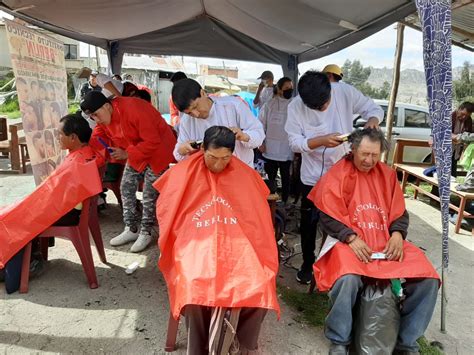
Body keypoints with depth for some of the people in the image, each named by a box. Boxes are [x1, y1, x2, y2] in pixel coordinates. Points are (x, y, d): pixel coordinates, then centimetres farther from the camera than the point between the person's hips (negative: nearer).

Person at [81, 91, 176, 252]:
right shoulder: (104, 117, -5)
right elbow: (97, 138, 2)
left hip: (157, 150, -8)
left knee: (150, 194, -3)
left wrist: (127, 154, -31)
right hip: (135, 153, 8)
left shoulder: (134, 109, -32)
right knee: (126, 188, 6)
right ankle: (131, 229, 19)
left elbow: (152, 142, -31)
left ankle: (145, 233, 13)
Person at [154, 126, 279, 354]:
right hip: (196, 245, -1)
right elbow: (166, 213, 15)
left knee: (258, 287, -26)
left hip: (237, 245, 1)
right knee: (195, 288, -31)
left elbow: (258, 220, 16)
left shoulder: (245, 176, 9)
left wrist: (257, 255, 5)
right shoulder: (182, 173, 5)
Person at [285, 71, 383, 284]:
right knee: (309, 223, 12)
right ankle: (308, 263, 35)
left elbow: (374, 109, -5)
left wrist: (372, 122, -27)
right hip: (313, 175, 0)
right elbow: (295, 143, -17)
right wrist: (322, 140, -31)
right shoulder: (295, 107, -17)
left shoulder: (345, 92, -15)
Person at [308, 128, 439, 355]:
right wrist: (352, 238, -19)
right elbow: (327, 217, -6)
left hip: (387, 242, 5)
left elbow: (400, 213, 15)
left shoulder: (387, 175, 14)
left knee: (428, 280, -14)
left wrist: (397, 234, -6)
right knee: (348, 279, -36)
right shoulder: (338, 175, -2)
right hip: (350, 242, -5)